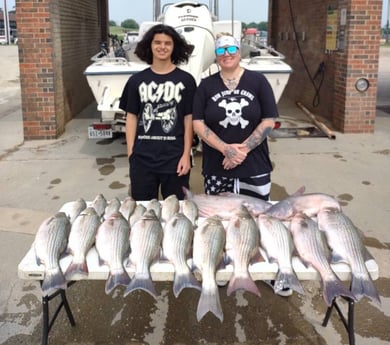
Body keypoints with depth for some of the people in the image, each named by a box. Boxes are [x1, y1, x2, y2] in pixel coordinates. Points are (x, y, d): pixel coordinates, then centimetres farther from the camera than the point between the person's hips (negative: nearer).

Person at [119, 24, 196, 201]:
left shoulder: (186, 80, 1)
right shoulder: (137, 80, 5)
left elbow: (189, 119, 1)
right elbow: (131, 117, 7)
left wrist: (186, 154, -5)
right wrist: (130, 153, 1)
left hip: (175, 157, -1)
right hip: (142, 158, 2)